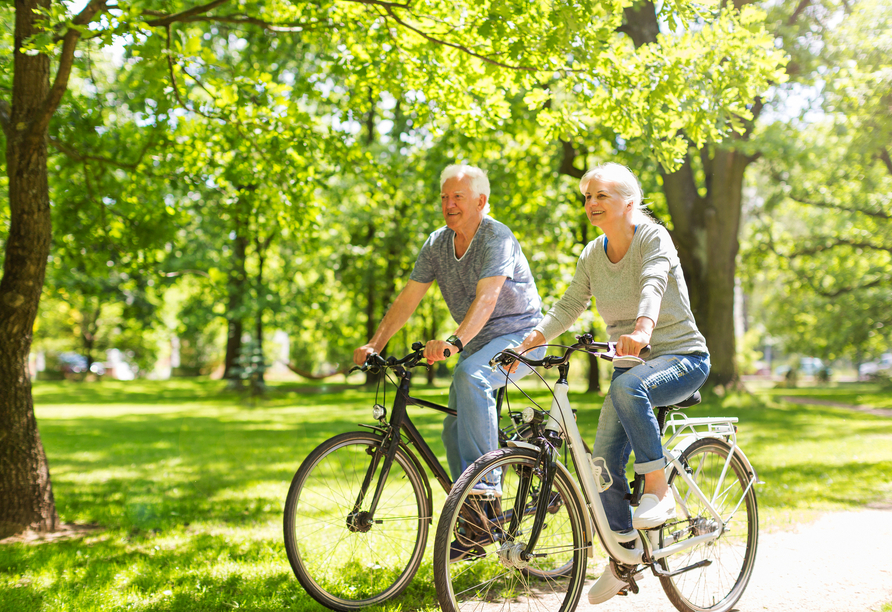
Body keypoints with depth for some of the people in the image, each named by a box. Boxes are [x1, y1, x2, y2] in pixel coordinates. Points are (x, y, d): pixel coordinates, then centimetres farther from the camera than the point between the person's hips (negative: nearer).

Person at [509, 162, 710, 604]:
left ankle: (658, 490, -25)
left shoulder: (653, 237, -13)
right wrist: (531, 339, -14)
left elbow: (653, 285, -32)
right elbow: (569, 306, 2)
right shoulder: (592, 254, 7)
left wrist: (643, 328, -51)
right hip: (632, 363, 6)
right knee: (603, 461, -5)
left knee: (627, 387, -39)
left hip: (682, 357, -6)